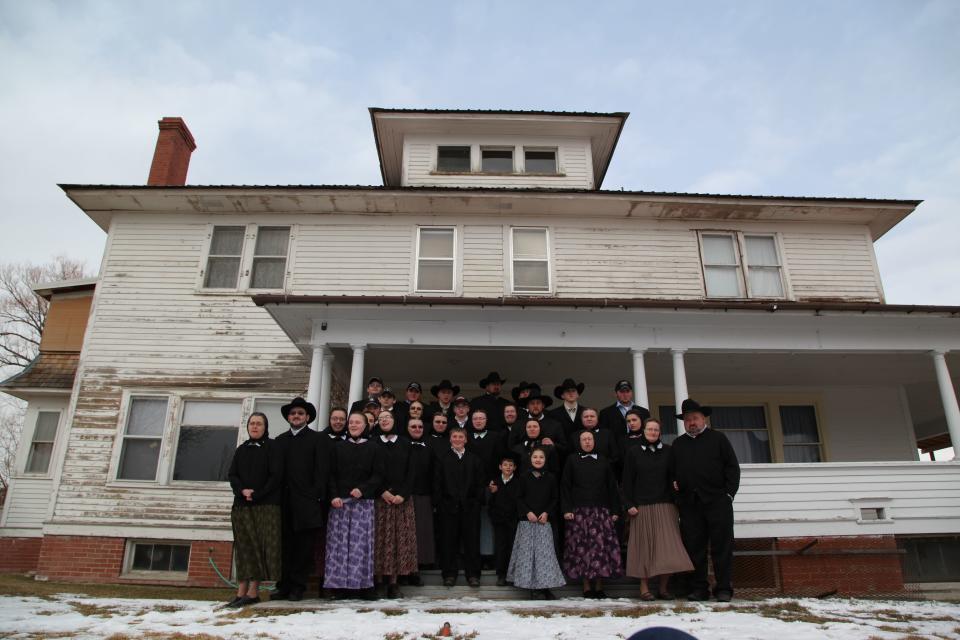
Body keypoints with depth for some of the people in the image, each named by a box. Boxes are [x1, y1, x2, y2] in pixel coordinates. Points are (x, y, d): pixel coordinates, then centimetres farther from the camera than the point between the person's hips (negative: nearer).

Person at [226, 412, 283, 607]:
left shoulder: (272, 447, 1)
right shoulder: (241, 450, 16)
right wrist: (243, 490, -10)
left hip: (266, 505, -5)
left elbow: (276, 475, -7)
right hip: (242, 505, 5)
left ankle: (252, 592, -5)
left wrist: (257, 495, -13)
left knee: (259, 547, -6)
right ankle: (241, 592, 5)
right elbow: (231, 475, 9)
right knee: (244, 548, 4)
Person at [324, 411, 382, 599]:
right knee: (339, 541, -2)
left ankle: (364, 584, 3)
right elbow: (331, 474, 7)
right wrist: (334, 496, -6)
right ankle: (341, 584, 5)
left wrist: (362, 489, -13)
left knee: (362, 542, -4)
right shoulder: (338, 446, 12)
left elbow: (376, 475, 2)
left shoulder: (372, 448, 7)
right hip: (339, 502, 1)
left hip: (363, 501, -1)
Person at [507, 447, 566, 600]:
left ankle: (545, 586, 1)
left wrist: (547, 513, -6)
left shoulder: (550, 478, 4)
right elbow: (519, 498, 3)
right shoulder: (524, 477, 3)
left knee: (545, 552, -5)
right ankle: (532, 585, 9)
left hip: (544, 520, 0)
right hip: (527, 520, 0)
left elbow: (555, 498, 7)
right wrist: (528, 512, -9)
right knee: (527, 552, -1)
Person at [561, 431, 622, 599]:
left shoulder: (603, 462, 13)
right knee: (582, 547, -4)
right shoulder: (572, 460, 8)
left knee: (602, 546, -5)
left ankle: (599, 586, 4)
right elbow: (565, 486, 4)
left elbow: (612, 487, 12)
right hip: (579, 511, -1)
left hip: (601, 511, 2)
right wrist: (566, 509, -5)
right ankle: (587, 587, 5)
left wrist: (615, 510, 4)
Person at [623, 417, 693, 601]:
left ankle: (663, 587, 9)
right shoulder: (634, 453, 4)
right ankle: (644, 587, 9)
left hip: (665, 506, 1)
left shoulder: (668, 451, 7)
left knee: (666, 546, -2)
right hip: (642, 507, -1)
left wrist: (674, 498, -3)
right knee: (644, 545, 1)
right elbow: (627, 481, 2)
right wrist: (629, 505, -5)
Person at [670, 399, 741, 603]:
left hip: (717, 501, -3)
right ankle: (698, 588, 12)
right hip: (689, 504, 3)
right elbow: (672, 470, 23)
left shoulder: (718, 438, 7)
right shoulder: (678, 444, 16)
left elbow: (732, 467, 3)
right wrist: (674, 482, 3)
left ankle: (724, 588, 9)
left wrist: (729, 492, -5)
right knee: (693, 547, 4)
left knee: (722, 546, 1)